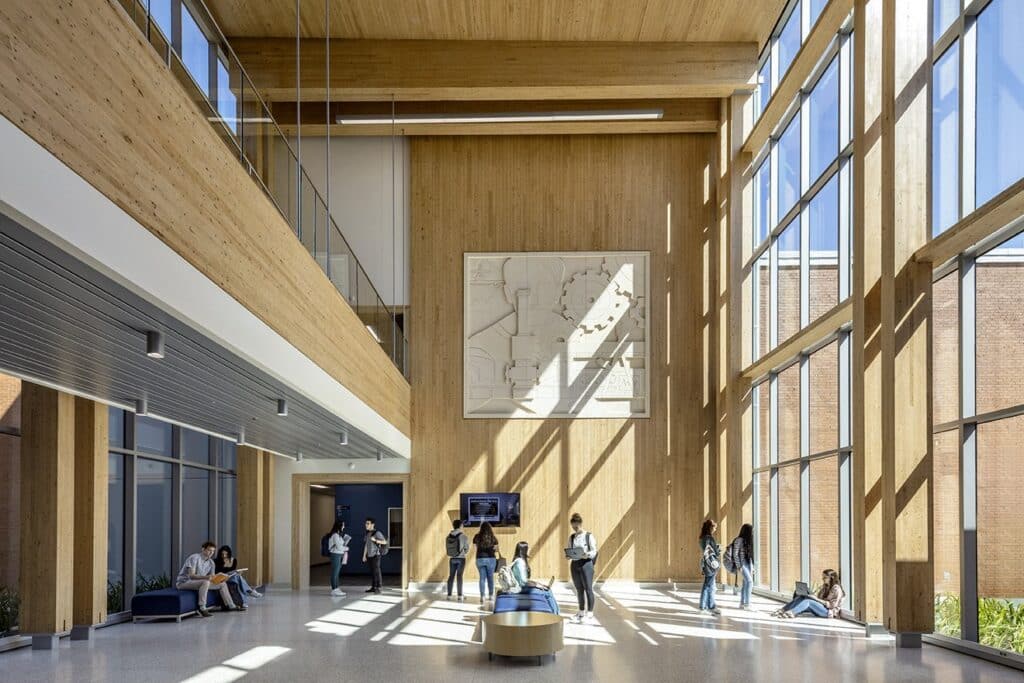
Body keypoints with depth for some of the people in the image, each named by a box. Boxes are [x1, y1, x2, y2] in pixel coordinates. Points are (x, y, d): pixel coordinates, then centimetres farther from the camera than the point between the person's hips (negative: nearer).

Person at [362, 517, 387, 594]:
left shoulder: (377, 533, -11)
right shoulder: (367, 533, 11)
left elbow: (385, 542, -15)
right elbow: (366, 545, 14)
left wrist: (375, 540, -25)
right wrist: (364, 556, 11)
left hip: (376, 555, -7)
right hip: (369, 556, 7)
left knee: (376, 571, -7)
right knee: (371, 572, 9)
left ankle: (378, 588, -5)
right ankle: (373, 587, 14)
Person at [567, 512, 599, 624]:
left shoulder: (589, 536, -3)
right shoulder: (572, 537, 11)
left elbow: (594, 551, -5)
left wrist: (587, 554, -25)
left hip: (586, 564, -5)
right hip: (574, 564, 5)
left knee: (588, 589, -4)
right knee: (579, 589, 10)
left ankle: (590, 614, -1)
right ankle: (581, 613, 20)